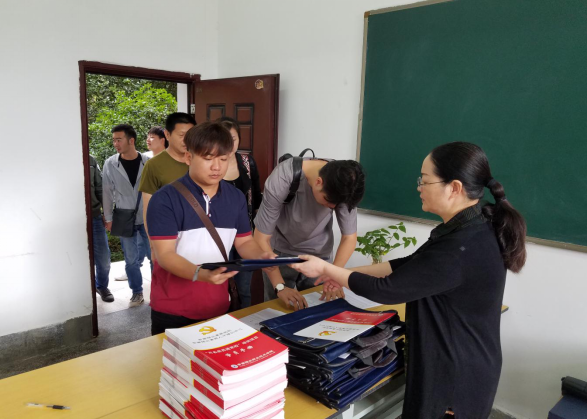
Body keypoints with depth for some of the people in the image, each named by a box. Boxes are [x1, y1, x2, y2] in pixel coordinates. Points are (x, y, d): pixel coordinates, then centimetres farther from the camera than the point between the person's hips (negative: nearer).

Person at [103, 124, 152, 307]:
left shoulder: (147, 162, -7)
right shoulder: (110, 164, -4)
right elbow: (108, 193, 2)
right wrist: (108, 218, 1)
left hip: (147, 218, -1)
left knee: (154, 256, 7)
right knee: (131, 259, 9)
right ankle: (137, 292, 26)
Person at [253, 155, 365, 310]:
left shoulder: (343, 187, -22)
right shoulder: (281, 179, -31)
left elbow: (349, 237, -13)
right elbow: (261, 239, -25)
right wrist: (280, 286, -32)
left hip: (319, 254, 2)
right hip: (280, 252, -2)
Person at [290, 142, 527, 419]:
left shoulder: (461, 249, -32)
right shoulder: (474, 226, -1)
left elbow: (386, 291, -24)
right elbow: (411, 265, 6)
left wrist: (325, 269, -12)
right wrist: (346, 275, 5)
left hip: (455, 377, -8)